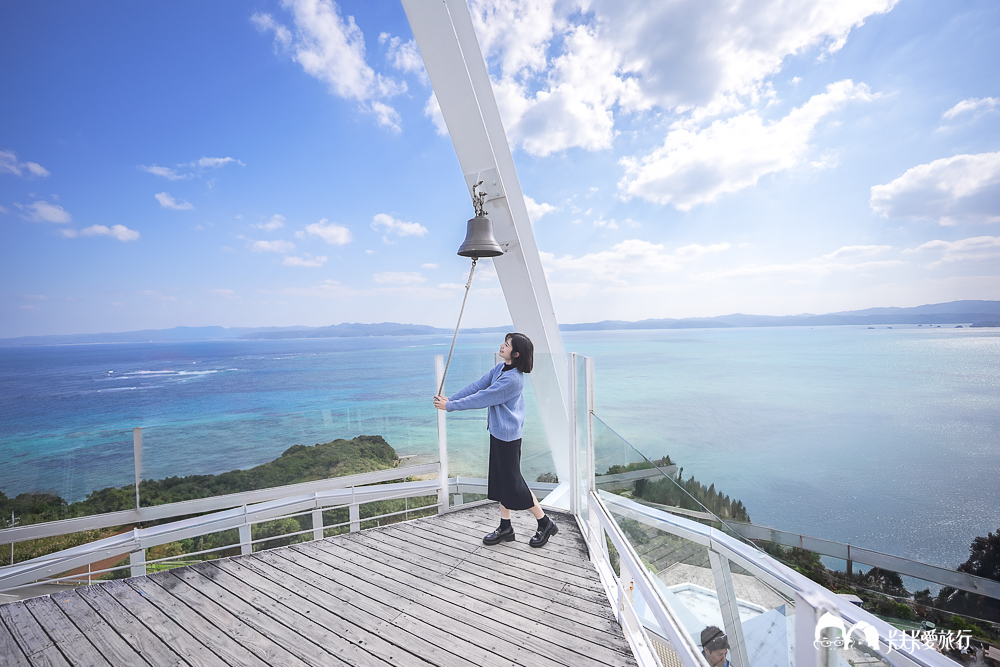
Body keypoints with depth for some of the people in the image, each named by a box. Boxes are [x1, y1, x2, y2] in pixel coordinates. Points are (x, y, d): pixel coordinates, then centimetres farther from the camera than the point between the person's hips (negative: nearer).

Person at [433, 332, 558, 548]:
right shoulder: (500, 368, 5)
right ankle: (505, 527, 29)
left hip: (508, 435, -9)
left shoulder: (513, 379, -25)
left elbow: (482, 398, -22)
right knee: (501, 479, 16)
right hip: (497, 432, 9)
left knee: (513, 481, 1)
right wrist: (450, 399, -3)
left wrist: (450, 406, -15)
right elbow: (478, 385, 5)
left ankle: (545, 523, 18)